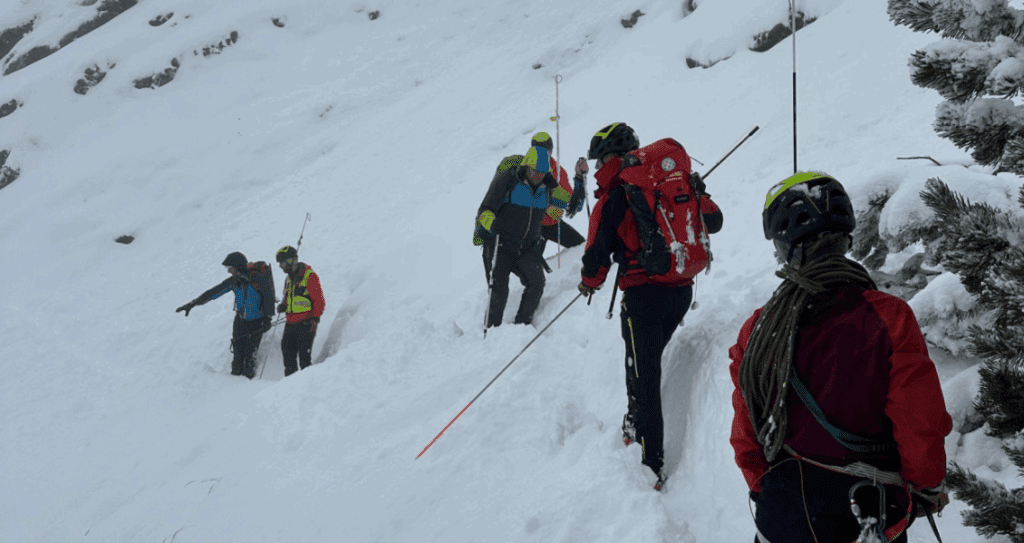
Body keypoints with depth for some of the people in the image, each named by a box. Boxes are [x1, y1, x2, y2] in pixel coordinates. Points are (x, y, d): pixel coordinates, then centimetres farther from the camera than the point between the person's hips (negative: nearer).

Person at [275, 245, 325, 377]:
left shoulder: (309, 276, -8)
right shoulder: (289, 278, 18)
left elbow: (319, 300, -11)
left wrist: (315, 319, -17)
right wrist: (283, 305, 8)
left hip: (305, 323, -8)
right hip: (290, 323, 8)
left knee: (304, 353, -9)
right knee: (287, 351, 8)